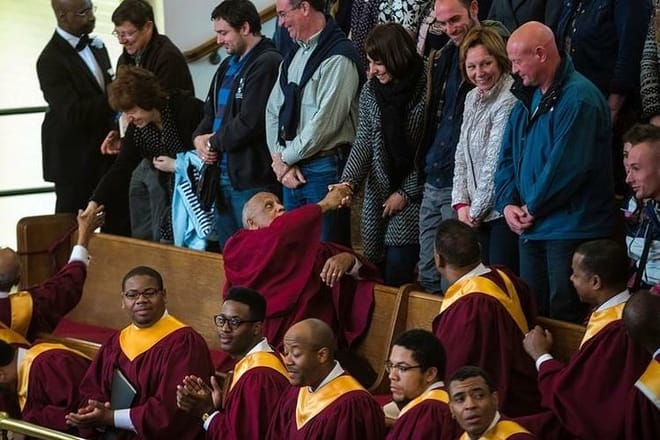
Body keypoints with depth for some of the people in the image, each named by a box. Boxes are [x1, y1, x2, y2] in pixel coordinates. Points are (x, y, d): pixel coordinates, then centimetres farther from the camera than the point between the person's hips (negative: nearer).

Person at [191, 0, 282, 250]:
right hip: (223, 173, 9)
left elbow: (250, 122, -20)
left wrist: (214, 142, -7)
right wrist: (199, 138, 1)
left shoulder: (267, 64, -13)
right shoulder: (229, 65, 16)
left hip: (252, 178, -9)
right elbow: (211, 112, 22)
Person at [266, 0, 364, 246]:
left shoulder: (338, 58, -13)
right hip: (291, 171, 8)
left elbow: (325, 122, -17)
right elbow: (273, 111, 14)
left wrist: (286, 158, -7)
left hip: (324, 168, -8)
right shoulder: (293, 56, 14)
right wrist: (279, 159, 0)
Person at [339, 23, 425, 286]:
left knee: (396, 279, -10)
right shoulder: (370, 91, 5)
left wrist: (405, 193, -9)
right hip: (377, 196, 5)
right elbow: (363, 143, 5)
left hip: (410, 198, -5)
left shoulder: (424, 91, -11)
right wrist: (349, 181, -11)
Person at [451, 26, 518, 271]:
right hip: (476, 215, 8)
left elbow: (496, 163, -16)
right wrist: (461, 204, 4)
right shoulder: (472, 97, 13)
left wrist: (476, 211, -8)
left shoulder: (509, 100, -15)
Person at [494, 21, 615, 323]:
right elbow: (508, 156, 16)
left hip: (570, 228, -9)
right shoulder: (528, 98, 14)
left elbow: (567, 166, -22)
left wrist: (532, 210, -12)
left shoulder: (578, 98, -15)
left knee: (565, 319, -6)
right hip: (531, 229, 9)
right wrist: (508, 204, 0)